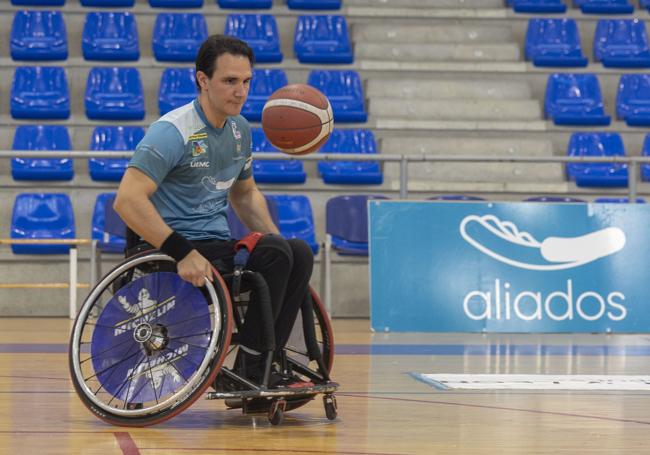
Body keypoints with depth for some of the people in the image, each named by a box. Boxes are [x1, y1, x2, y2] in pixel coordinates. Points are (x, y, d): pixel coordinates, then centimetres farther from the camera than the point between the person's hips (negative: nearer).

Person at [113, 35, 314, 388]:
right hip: (178, 251, -8)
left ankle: (262, 364, -11)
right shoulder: (173, 132, -15)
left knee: (299, 253, -15)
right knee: (273, 253, -26)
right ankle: (248, 366, -16)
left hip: (219, 247, 8)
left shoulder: (240, 130, 12)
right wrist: (183, 253, -31)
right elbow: (127, 201, -25)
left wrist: (276, 239, 11)